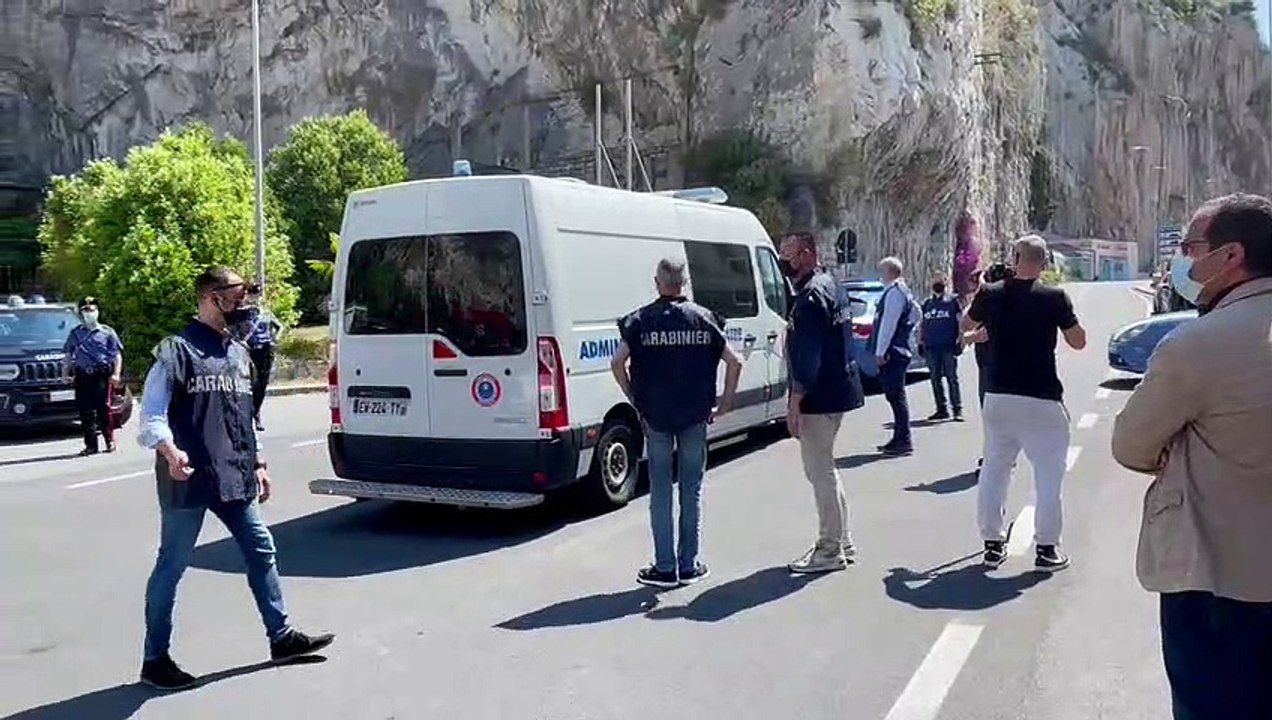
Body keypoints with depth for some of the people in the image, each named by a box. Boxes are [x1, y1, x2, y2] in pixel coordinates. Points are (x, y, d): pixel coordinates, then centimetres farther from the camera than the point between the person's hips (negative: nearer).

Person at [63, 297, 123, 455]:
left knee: (104, 408, -8)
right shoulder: (75, 333, 15)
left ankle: (110, 441, 3)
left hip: (102, 375, -3)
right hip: (82, 376, 3)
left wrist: (116, 373, -7)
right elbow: (68, 355, 18)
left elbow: (117, 355, 4)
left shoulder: (107, 332, 7)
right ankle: (91, 445, 7)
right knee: (85, 412, 2)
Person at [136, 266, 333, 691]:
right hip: (189, 481, -7)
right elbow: (151, 413, -13)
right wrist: (169, 451, -31)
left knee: (261, 551, 11)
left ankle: (281, 636, 22)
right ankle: (155, 659, 16)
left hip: (234, 479, 7)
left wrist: (257, 464, 21)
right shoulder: (177, 349, -9)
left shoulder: (239, 353, 14)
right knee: (171, 567, 4)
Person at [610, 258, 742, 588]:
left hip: (656, 416, -1)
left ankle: (665, 568, 8)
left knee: (660, 492, 6)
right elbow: (734, 361, -2)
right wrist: (725, 402, 7)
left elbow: (617, 362, -11)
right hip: (696, 416, 1)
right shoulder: (703, 318, 1)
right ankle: (689, 566, 14)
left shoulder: (641, 320, -2)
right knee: (692, 491, 10)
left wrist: (634, 398, 1)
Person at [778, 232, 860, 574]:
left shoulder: (811, 295, -17)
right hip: (830, 395, 11)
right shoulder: (823, 283, 15)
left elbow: (809, 355, -23)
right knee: (823, 470, 19)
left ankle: (829, 551, 8)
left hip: (817, 400, -11)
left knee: (820, 472, -2)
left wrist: (795, 400, -22)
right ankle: (841, 543, 28)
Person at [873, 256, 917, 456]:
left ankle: (903, 442, -6)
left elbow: (888, 324, -19)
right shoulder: (902, 291, 18)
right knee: (895, 395, 14)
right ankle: (899, 439, 21)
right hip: (899, 351, 11)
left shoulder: (894, 293, -14)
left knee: (896, 395, -8)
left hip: (892, 353, -11)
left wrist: (880, 352, -19)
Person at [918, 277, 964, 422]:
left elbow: (961, 321, 3)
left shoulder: (953, 302, 4)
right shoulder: (927, 304, 14)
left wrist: (960, 338, -5)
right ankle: (942, 409, 15)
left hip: (949, 346, -4)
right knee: (935, 379, 7)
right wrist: (920, 340, 14)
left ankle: (958, 410, -4)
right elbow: (921, 324, 20)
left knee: (952, 378, -6)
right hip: (931, 346, 4)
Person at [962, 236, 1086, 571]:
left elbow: (966, 325, 17)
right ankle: (1046, 548, 8)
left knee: (993, 470, 13)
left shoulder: (991, 295, -1)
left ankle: (993, 544, 18)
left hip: (997, 396, 3)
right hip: (1041, 399, -3)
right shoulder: (1054, 298, -10)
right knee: (1048, 474, 7)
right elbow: (1078, 342, 0)